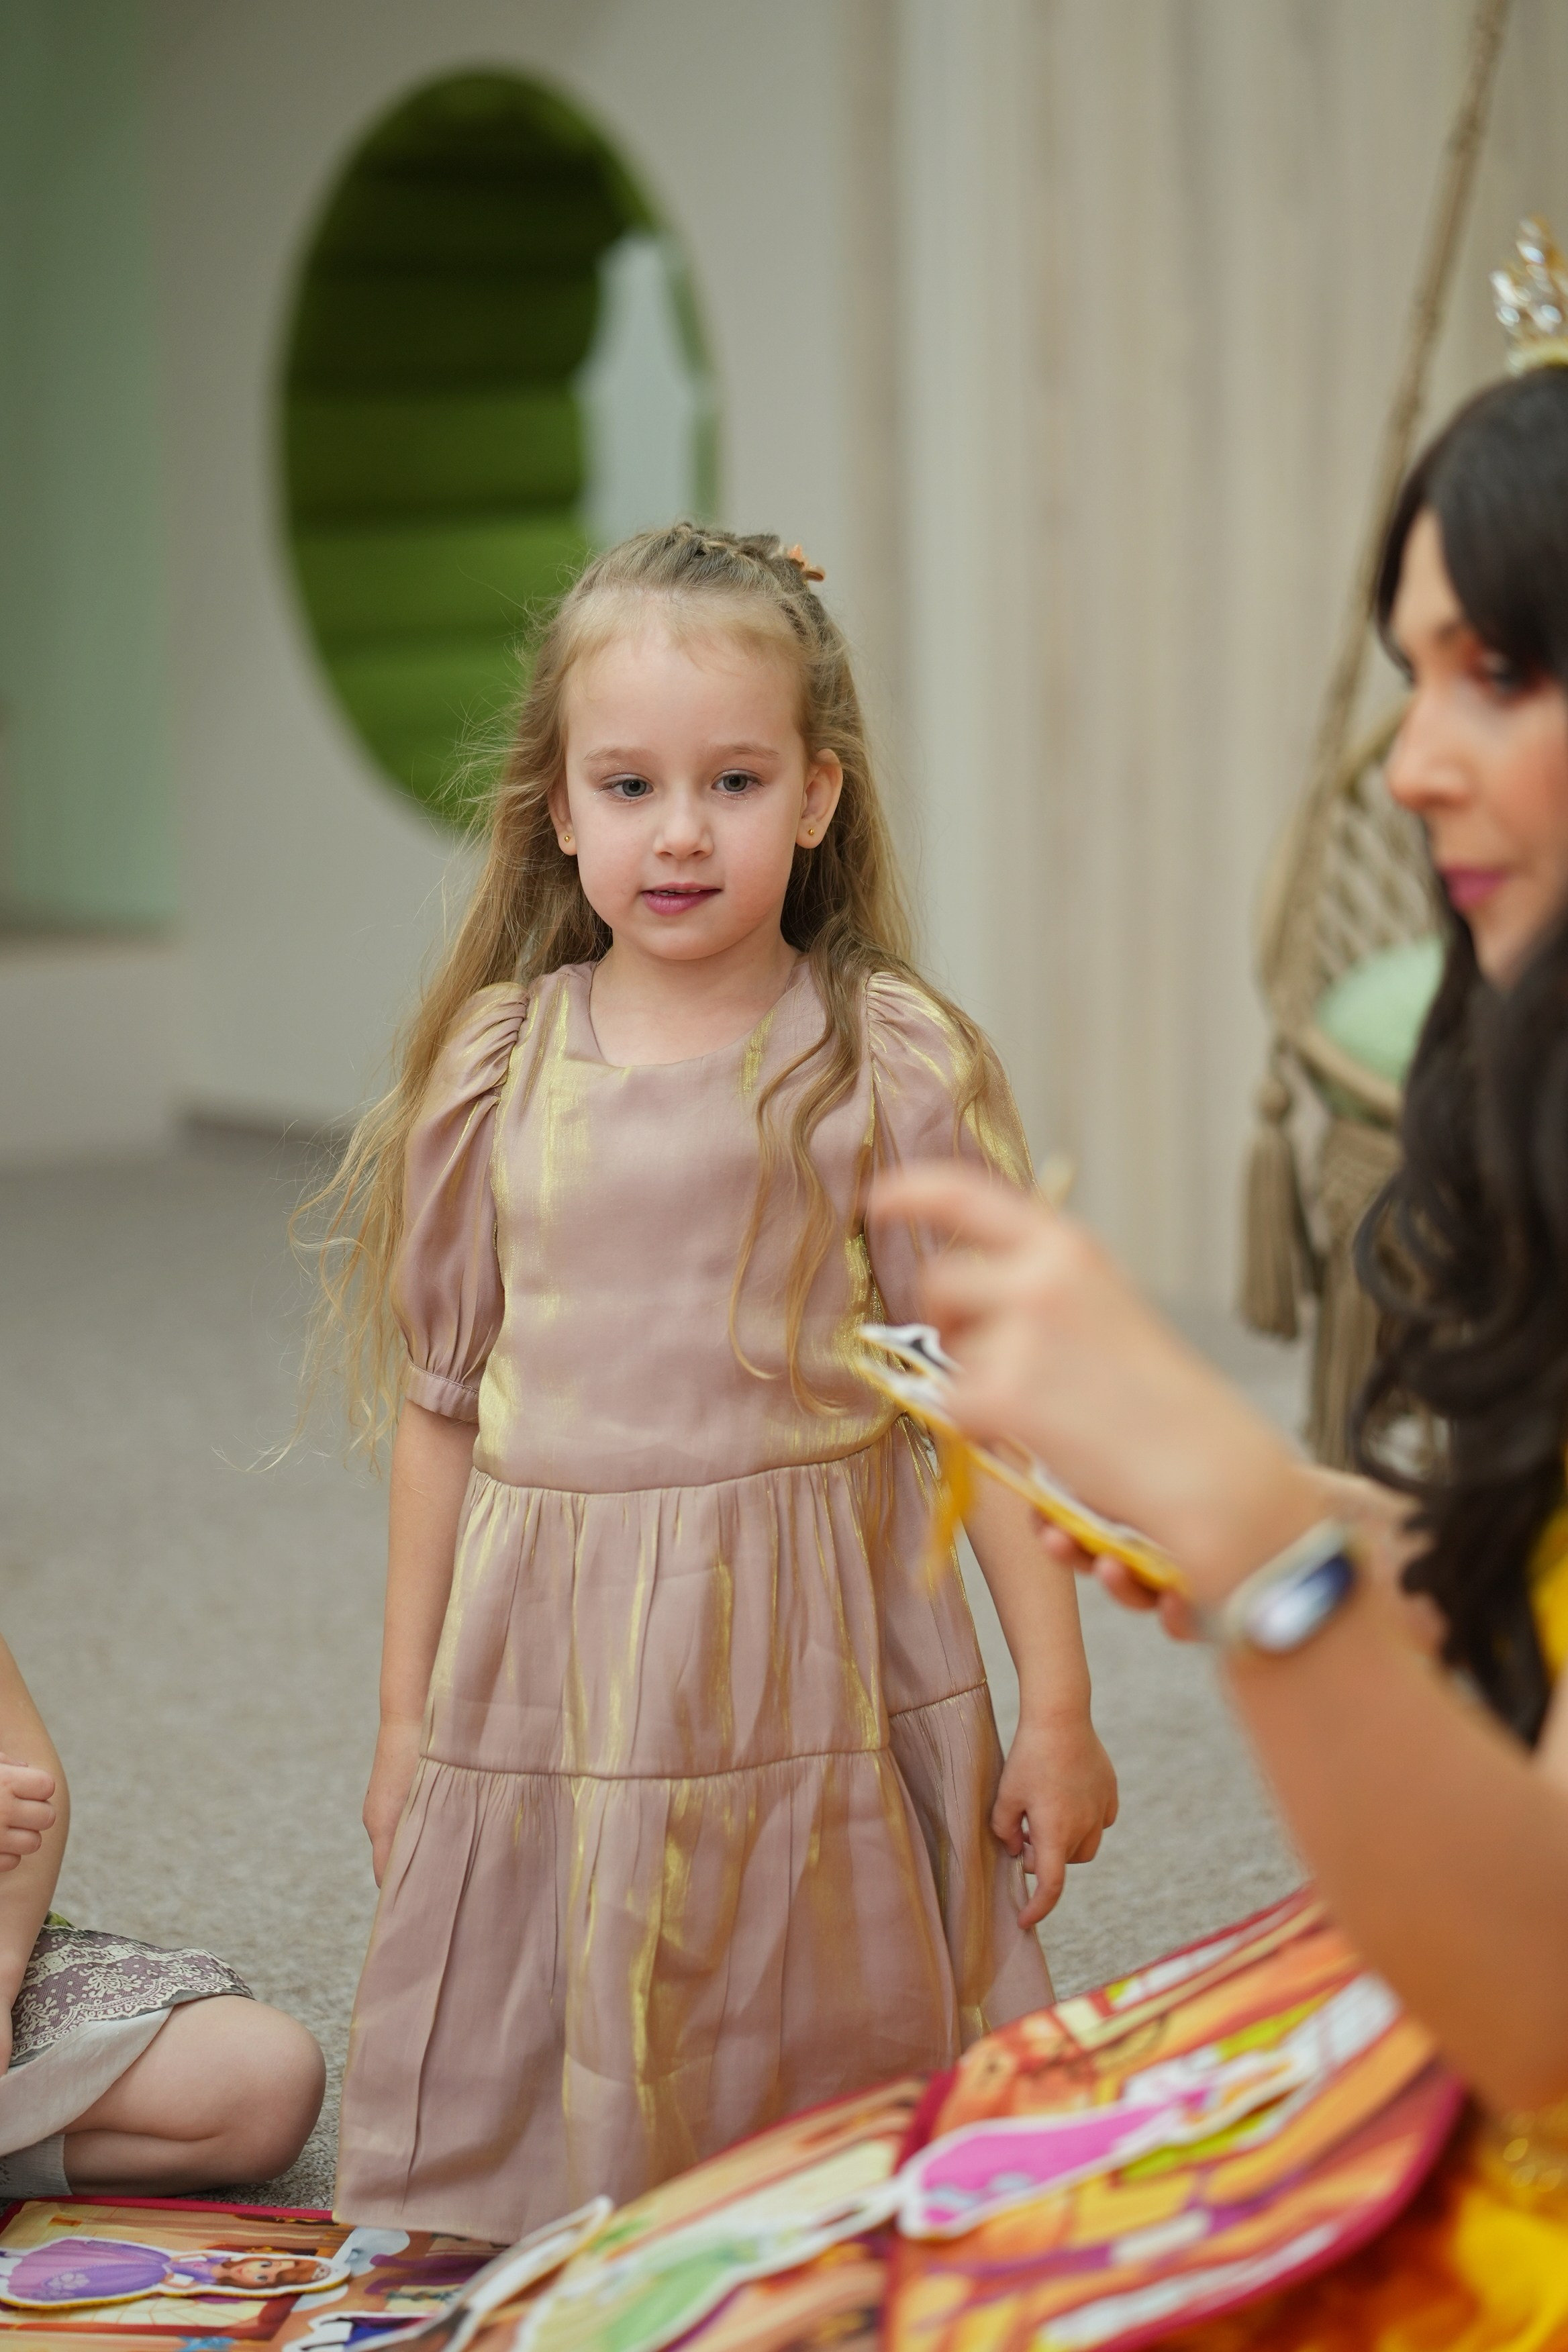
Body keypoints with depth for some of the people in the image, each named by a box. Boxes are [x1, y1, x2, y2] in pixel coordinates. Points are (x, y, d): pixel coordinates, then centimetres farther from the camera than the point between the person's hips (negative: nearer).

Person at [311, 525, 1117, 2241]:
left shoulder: (893, 1065, -4)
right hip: (544, 1672, 2)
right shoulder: (492, 1070, 4)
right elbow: (443, 1407, 10)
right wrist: (404, 1717, 12)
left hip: (809, 1660, -2)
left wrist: (1057, 1706, -3)